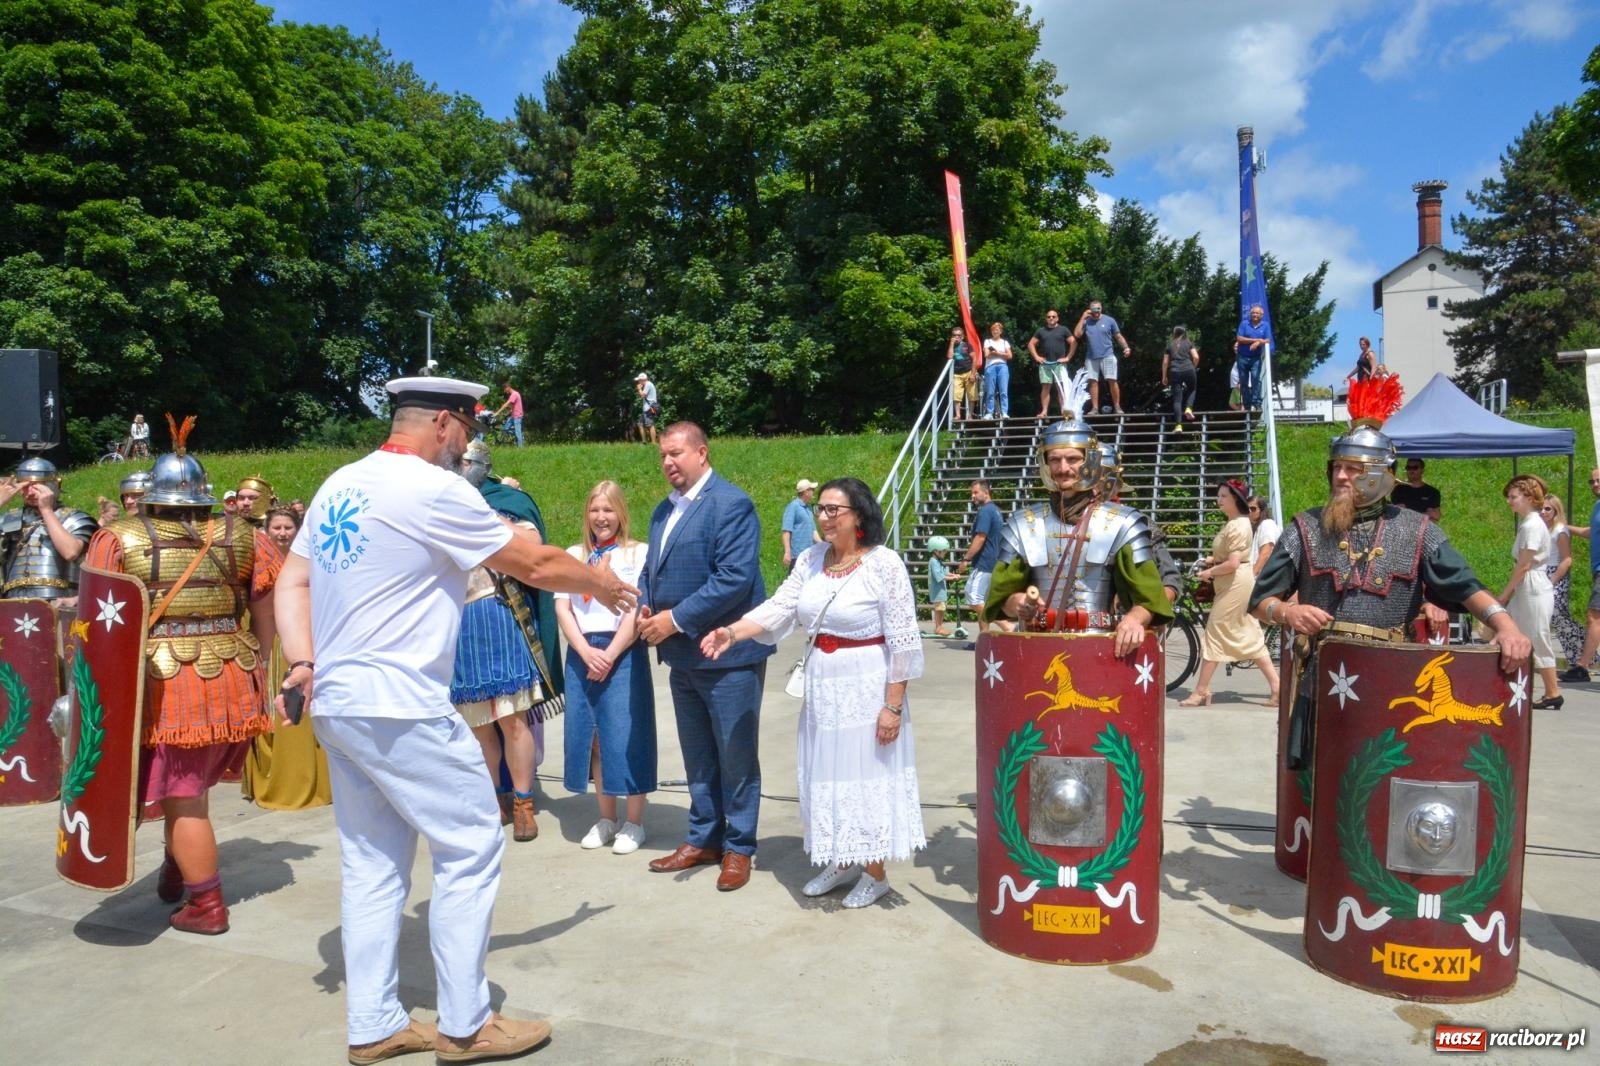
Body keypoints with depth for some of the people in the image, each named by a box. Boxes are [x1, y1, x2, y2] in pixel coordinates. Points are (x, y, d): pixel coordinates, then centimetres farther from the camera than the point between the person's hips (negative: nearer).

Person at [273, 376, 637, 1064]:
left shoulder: (340, 485, 12)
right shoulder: (434, 490, -13)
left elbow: (291, 582, 10)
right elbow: (535, 565, -6)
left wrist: (302, 662, 0)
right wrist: (604, 584, 9)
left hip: (336, 705, 9)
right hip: (398, 709, -9)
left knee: (372, 863, 14)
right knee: (472, 846, 2)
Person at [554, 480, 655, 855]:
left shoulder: (638, 553, -1)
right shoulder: (573, 555, 11)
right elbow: (562, 606, 4)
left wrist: (610, 654, -13)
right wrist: (587, 652, -9)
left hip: (623, 653, -4)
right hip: (581, 655, 4)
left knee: (626, 735, -3)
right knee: (591, 736, 8)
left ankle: (634, 822, 8)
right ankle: (606, 818, 20)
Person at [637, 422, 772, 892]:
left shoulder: (731, 504, -14)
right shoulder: (664, 509, 14)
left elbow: (735, 577, -22)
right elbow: (652, 569, 20)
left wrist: (676, 620, -20)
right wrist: (645, 609, -2)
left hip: (728, 656, -8)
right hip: (682, 656, 8)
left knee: (736, 757, 5)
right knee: (698, 757, 18)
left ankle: (739, 848, 18)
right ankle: (703, 839, 31)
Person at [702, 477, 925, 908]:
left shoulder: (884, 564, -14)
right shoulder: (811, 559, 3)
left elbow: (903, 642, -14)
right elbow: (778, 609, -4)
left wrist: (892, 705, -17)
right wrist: (731, 632, -20)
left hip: (867, 688, -6)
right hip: (822, 686, 6)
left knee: (867, 776, 4)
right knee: (828, 775, 15)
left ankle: (875, 874, 22)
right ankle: (839, 862, 33)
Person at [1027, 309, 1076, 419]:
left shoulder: (1063, 330, 7)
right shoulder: (1041, 331, 14)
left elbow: (1074, 343, 3)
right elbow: (1031, 344, 16)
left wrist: (1068, 357, -4)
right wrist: (1036, 357, 4)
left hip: (1059, 363, -2)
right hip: (1045, 364, 2)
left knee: (1061, 387, -5)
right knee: (1045, 387, -2)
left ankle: (1064, 410, -8)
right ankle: (1044, 411, -4)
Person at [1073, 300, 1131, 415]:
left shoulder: (1109, 320, 2)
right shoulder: (1086, 322, 7)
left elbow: (1118, 336, 4)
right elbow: (1077, 334, -6)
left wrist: (1126, 347, -10)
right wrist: (1082, 318, -6)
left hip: (1107, 356, -2)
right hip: (1091, 357, 2)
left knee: (1112, 381, -6)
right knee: (1093, 381, 2)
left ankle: (1117, 407, -1)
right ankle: (1095, 408, 6)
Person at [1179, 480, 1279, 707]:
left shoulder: (1237, 526, -18)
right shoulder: (1233, 523, 15)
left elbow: (1233, 564, -24)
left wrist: (1209, 573, -11)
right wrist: (1213, 560, 12)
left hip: (1235, 583, -11)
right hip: (1235, 583, 11)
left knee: (1213, 635, -6)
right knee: (1250, 637, 11)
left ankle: (1201, 692, -1)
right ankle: (1276, 685, 12)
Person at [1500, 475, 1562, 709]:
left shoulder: (1533, 525, -16)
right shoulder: (1526, 523, 12)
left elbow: (1524, 565, -17)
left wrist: (1504, 595, -11)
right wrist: (1510, 594, 12)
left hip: (1535, 592, -9)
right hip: (1524, 591, 9)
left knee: (1538, 644, 0)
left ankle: (1553, 694, 11)